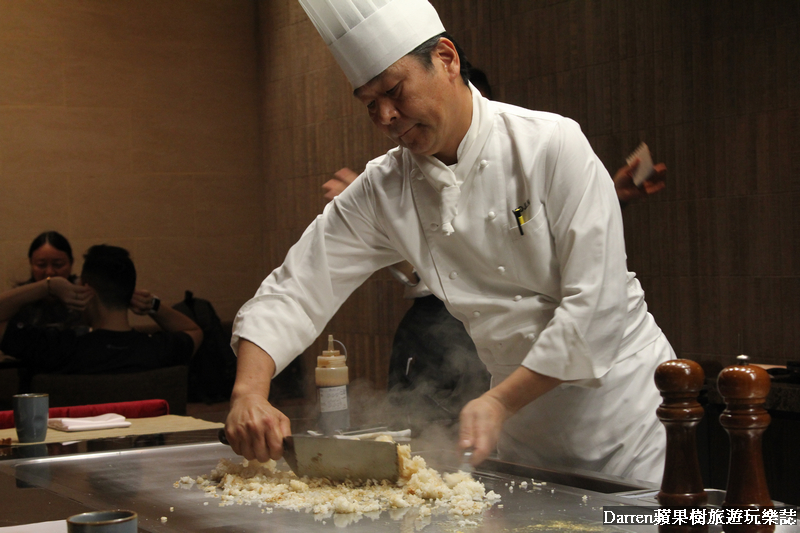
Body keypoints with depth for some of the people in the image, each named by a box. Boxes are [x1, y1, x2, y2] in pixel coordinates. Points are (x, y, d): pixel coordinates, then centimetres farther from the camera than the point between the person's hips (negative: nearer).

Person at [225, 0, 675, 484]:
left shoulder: (552, 145, -19)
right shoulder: (383, 191, -5)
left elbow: (596, 302, -21)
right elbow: (295, 290, -5)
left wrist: (499, 401, -22)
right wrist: (249, 394, -21)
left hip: (620, 395, -4)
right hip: (524, 418, 4)